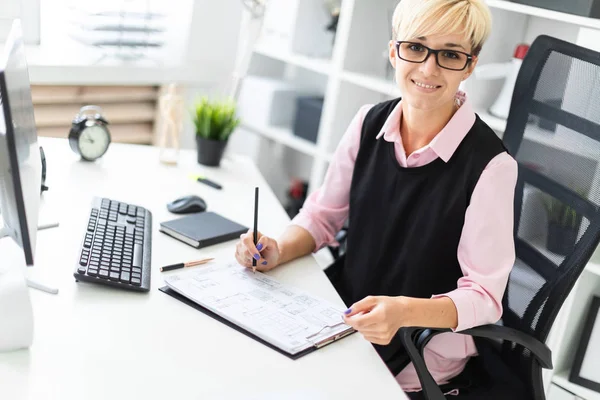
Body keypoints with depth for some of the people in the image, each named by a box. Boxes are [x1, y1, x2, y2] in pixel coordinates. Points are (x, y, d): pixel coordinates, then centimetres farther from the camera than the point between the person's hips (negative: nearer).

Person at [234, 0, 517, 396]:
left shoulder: (490, 165, -20)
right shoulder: (370, 123, -5)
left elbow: (483, 294, -17)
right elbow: (323, 215, 6)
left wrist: (404, 311, -35)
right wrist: (278, 251, -14)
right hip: (345, 306, 5)